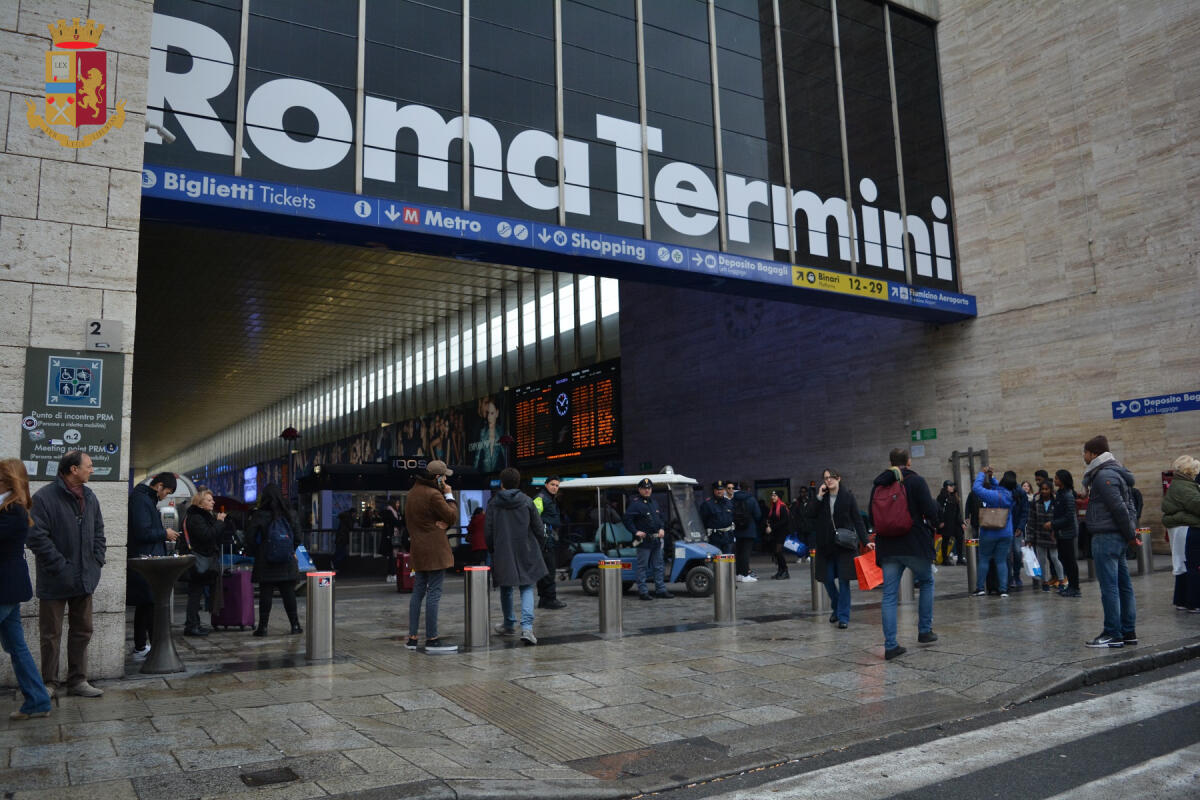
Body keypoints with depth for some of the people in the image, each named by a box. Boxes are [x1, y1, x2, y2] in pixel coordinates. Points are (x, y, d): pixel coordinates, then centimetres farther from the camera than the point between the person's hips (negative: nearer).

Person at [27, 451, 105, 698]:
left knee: (82, 631, 13)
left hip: (84, 579, 7)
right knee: (51, 635, 6)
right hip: (55, 581, -6)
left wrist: (97, 562, 6)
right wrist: (61, 566, -19)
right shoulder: (44, 497, -14)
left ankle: (78, 681, 23)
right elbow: (37, 538, -18)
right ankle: (49, 684, 18)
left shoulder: (89, 497, 9)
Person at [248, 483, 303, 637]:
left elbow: (252, 538, -7)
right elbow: (297, 536, 3)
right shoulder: (288, 515, 0)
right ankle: (295, 625, 11)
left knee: (265, 594, 3)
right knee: (289, 594, 8)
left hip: (265, 563, -2)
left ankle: (263, 626, 5)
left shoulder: (259, 515, -9)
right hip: (286, 563, 2)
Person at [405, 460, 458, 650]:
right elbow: (452, 517, -12)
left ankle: (412, 637, 15)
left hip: (418, 549, 9)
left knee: (418, 592, 13)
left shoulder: (414, 491, 12)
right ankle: (431, 639, 0)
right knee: (434, 593, -4)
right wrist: (449, 496, -1)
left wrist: (435, 522, 0)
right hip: (435, 550, -9)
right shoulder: (433, 495, -17)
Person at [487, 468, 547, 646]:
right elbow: (539, 529, -1)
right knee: (526, 588, 4)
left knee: (506, 589, 16)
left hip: (502, 553, 1)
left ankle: (509, 625, 30)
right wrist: (538, 548, 14)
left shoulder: (493, 503, -3)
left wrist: (492, 550, 14)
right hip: (526, 554, 0)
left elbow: (487, 531, -1)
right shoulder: (526, 502, -3)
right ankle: (527, 627, -13)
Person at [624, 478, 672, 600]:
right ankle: (642, 591, 3)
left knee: (658, 566, 11)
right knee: (642, 567, -2)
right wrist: (635, 532, -19)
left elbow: (661, 518, 23)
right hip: (643, 541, -8)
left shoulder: (654, 503, 17)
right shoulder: (635, 503, -9)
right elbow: (627, 519, -14)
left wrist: (662, 529, 6)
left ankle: (661, 590, 18)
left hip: (656, 540, 8)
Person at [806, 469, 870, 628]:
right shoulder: (820, 497, 6)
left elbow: (857, 520, -3)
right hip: (826, 546, 3)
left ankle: (843, 617, 4)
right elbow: (809, 514, -6)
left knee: (843, 581, -3)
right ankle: (837, 608, 32)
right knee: (828, 579, 9)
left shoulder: (848, 496, -3)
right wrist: (819, 497, -13)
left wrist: (865, 541, -10)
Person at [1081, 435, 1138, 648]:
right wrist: (1130, 532, 14)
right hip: (1119, 537, 11)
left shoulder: (1104, 476, -15)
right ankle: (1128, 632, 18)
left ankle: (1113, 634, -4)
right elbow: (1127, 506, 19)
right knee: (1123, 585, 12)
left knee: (1109, 586, -7)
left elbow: (1119, 507, -20)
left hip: (1106, 538, -11)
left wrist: (1130, 533, -10)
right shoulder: (1115, 471, 18)